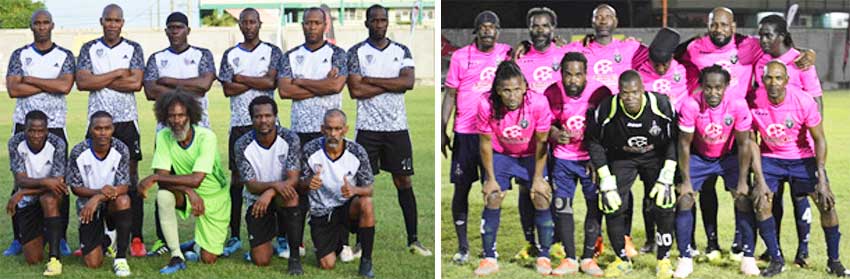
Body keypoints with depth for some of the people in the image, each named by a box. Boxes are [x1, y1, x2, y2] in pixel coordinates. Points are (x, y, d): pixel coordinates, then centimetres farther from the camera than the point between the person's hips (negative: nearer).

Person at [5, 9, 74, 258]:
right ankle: (18, 238, 8)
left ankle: (60, 239, 6)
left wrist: (31, 80, -7)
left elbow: (65, 86, -11)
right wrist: (50, 85, -8)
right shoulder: (19, 55, 8)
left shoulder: (65, 56, 6)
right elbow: (13, 89, -5)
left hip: (55, 127, -1)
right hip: (24, 125, 1)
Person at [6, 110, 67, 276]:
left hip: (52, 197, -2)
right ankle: (41, 235, 35)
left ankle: (55, 258, -35)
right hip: (26, 202, 2)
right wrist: (45, 182, -40)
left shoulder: (57, 144, -18)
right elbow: (21, 180, -20)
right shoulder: (15, 143, -14)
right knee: (33, 259, -4)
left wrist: (21, 193, -26)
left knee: (48, 199, -40)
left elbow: (58, 181, -23)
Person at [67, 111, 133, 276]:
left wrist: (98, 198, -33)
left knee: (123, 200, -38)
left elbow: (124, 187, -18)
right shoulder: (79, 152, -16)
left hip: (112, 205, 0)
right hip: (88, 206, 0)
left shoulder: (121, 150, -15)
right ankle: (106, 240, 29)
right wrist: (98, 191, -27)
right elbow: (75, 188, -8)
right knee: (92, 263, -10)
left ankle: (121, 258, -20)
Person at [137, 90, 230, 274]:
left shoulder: (206, 137, -25)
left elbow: (196, 179, -33)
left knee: (208, 259, -5)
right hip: (186, 195, 2)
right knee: (164, 195, -33)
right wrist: (189, 191, -36)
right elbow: (162, 176, -19)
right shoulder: (163, 136, -13)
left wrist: (153, 178, -33)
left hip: (214, 198, -2)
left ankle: (200, 245, 34)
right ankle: (176, 256, -19)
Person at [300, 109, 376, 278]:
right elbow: (300, 185, -4)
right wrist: (308, 183, -29)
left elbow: (368, 189, -8)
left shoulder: (358, 152, -13)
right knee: (327, 265, -9)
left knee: (366, 204, -35)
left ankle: (366, 262, -17)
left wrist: (354, 190, -31)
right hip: (321, 213, 0)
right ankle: (339, 240, 30)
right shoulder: (310, 150, -14)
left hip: (348, 207, 0)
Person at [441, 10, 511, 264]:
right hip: (465, 133, -1)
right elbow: (450, 95, 3)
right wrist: (443, 130, -1)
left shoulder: (507, 53, 4)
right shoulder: (460, 57, 1)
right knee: (461, 188, 3)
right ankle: (462, 246, 13)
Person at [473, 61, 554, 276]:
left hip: (531, 156, 0)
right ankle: (489, 258, 4)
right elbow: (486, 142, -14)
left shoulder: (538, 103, -30)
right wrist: (491, 178, -10)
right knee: (492, 200, -9)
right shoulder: (487, 105, -28)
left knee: (542, 198, -9)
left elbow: (541, 142, -17)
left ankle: (544, 257, 7)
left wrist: (538, 178, -13)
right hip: (501, 155, 0)